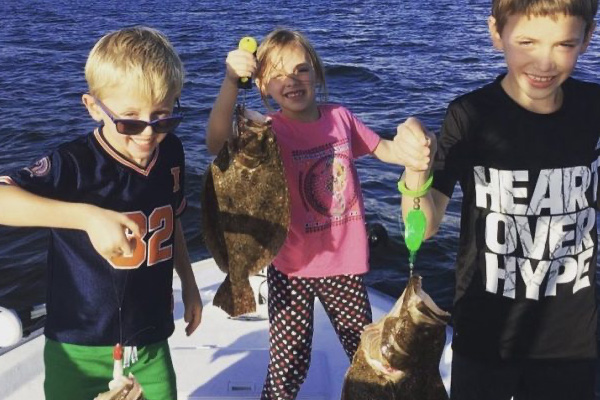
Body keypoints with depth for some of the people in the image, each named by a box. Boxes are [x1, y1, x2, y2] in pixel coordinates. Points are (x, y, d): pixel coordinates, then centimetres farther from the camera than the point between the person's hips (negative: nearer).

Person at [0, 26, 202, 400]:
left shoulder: (171, 152, -4)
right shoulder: (75, 164, -22)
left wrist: (188, 283, 21)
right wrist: (87, 216, -43)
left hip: (152, 341, 4)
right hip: (81, 348, -4)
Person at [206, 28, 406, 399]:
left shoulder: (340, 116, -3)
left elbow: (387, 150, 13)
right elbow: (217, 144, -35)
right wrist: (231, 81, -48)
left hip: (345, 262, 4)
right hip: (293, 267, -3)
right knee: (289, 368, 5)